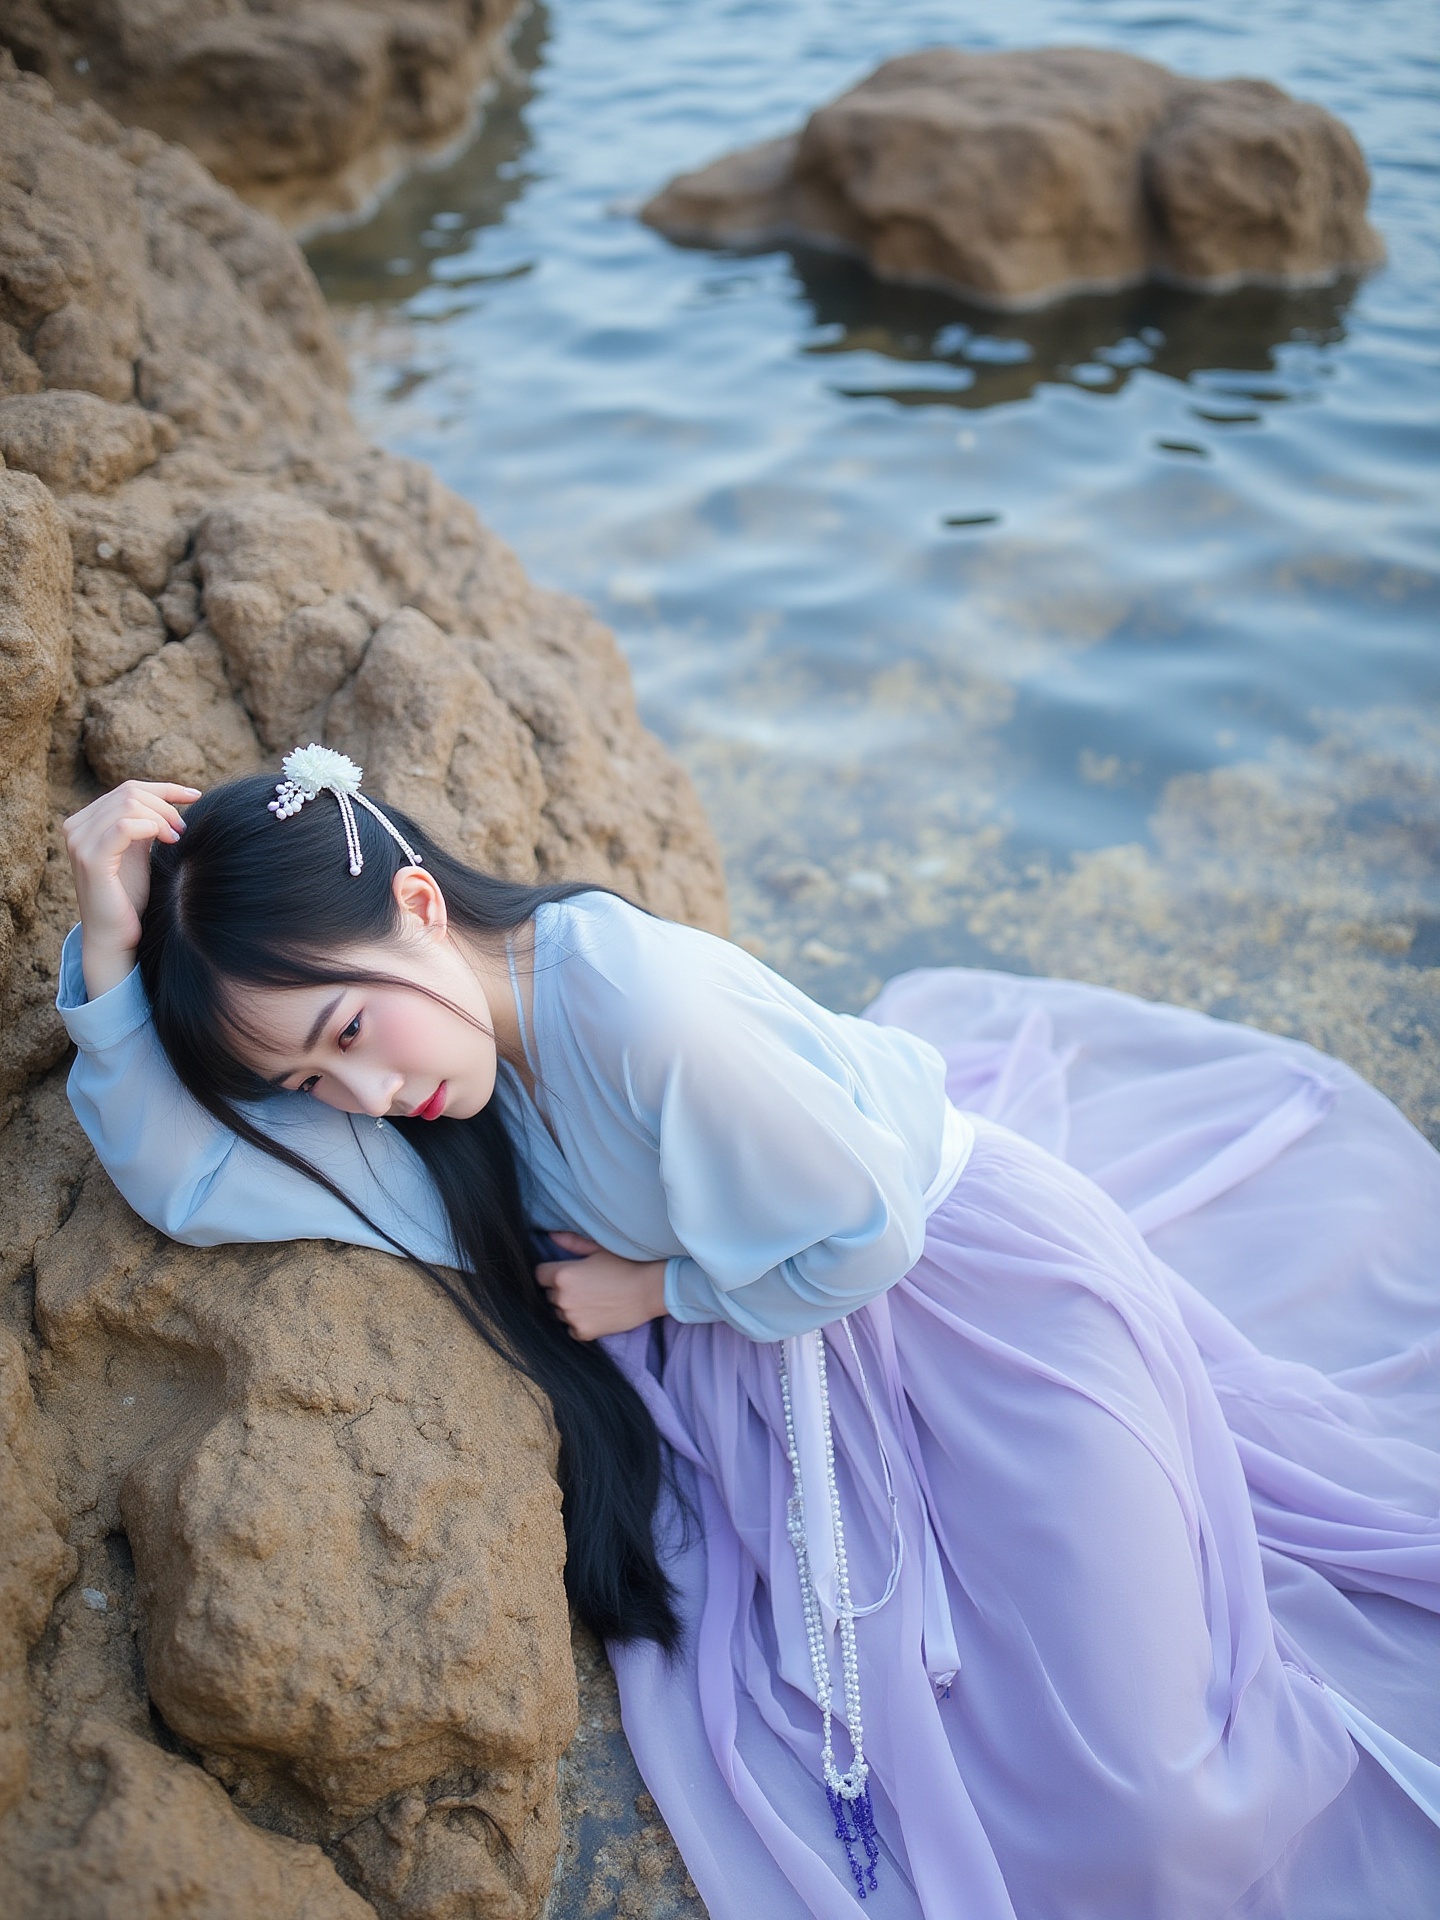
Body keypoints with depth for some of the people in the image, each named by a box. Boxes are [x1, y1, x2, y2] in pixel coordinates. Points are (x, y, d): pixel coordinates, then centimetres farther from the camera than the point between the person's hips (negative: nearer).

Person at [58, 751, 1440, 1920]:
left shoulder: (646, 1005, -35)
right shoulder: (426, 1054, -10)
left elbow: (866, 1228, -25)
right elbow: (181, 1170, -17)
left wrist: (658, 1286, -13)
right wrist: (109, 943, -28)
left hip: (983, 1279, -6)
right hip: (789, 1366, 7)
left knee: (1121, 1784, -5)